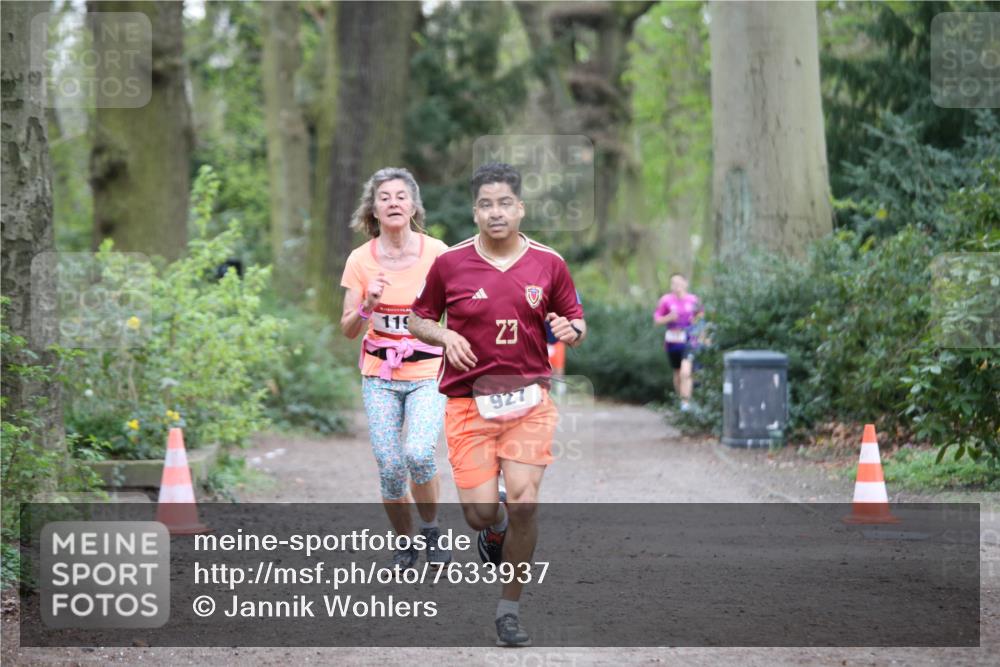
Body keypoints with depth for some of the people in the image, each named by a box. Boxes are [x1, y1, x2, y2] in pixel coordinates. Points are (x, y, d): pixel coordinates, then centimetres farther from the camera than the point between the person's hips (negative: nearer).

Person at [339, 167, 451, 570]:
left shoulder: (436, 253, -5)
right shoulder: (360, 260, -2)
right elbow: (348, 330, 1)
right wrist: (367, 306, -18)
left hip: (428, 373, -2)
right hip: (379, 375, 2)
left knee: (418, 454, -23)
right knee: (390, 467, -7)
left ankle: (431, 531, 3)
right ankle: (404, 544, 18)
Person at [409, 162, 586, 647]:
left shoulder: (548, 264, 1)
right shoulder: (449, 264, -2)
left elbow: (575, 321, 11)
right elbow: (419, 319, 10)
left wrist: (571, 331, -12)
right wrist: (444, 336, -11)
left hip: (529, 399, 0)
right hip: (468, 402, 0)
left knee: (523, 505, -9)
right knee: (480, 512, -7)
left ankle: (510, 608, 8)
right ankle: (496, 529, 33)